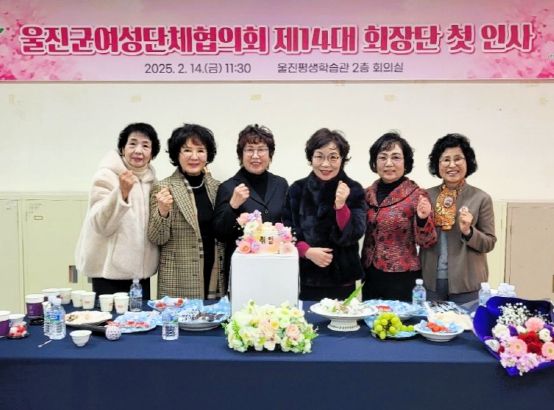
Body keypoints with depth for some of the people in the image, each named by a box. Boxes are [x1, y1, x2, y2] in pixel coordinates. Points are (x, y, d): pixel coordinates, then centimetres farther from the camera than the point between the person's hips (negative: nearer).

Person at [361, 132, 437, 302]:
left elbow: (427, 242, -10)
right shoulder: (368, 193, 3)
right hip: (370, 276, 5)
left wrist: (423, 219, -28)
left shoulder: (417, 195, -10)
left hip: (402, 279, -4)